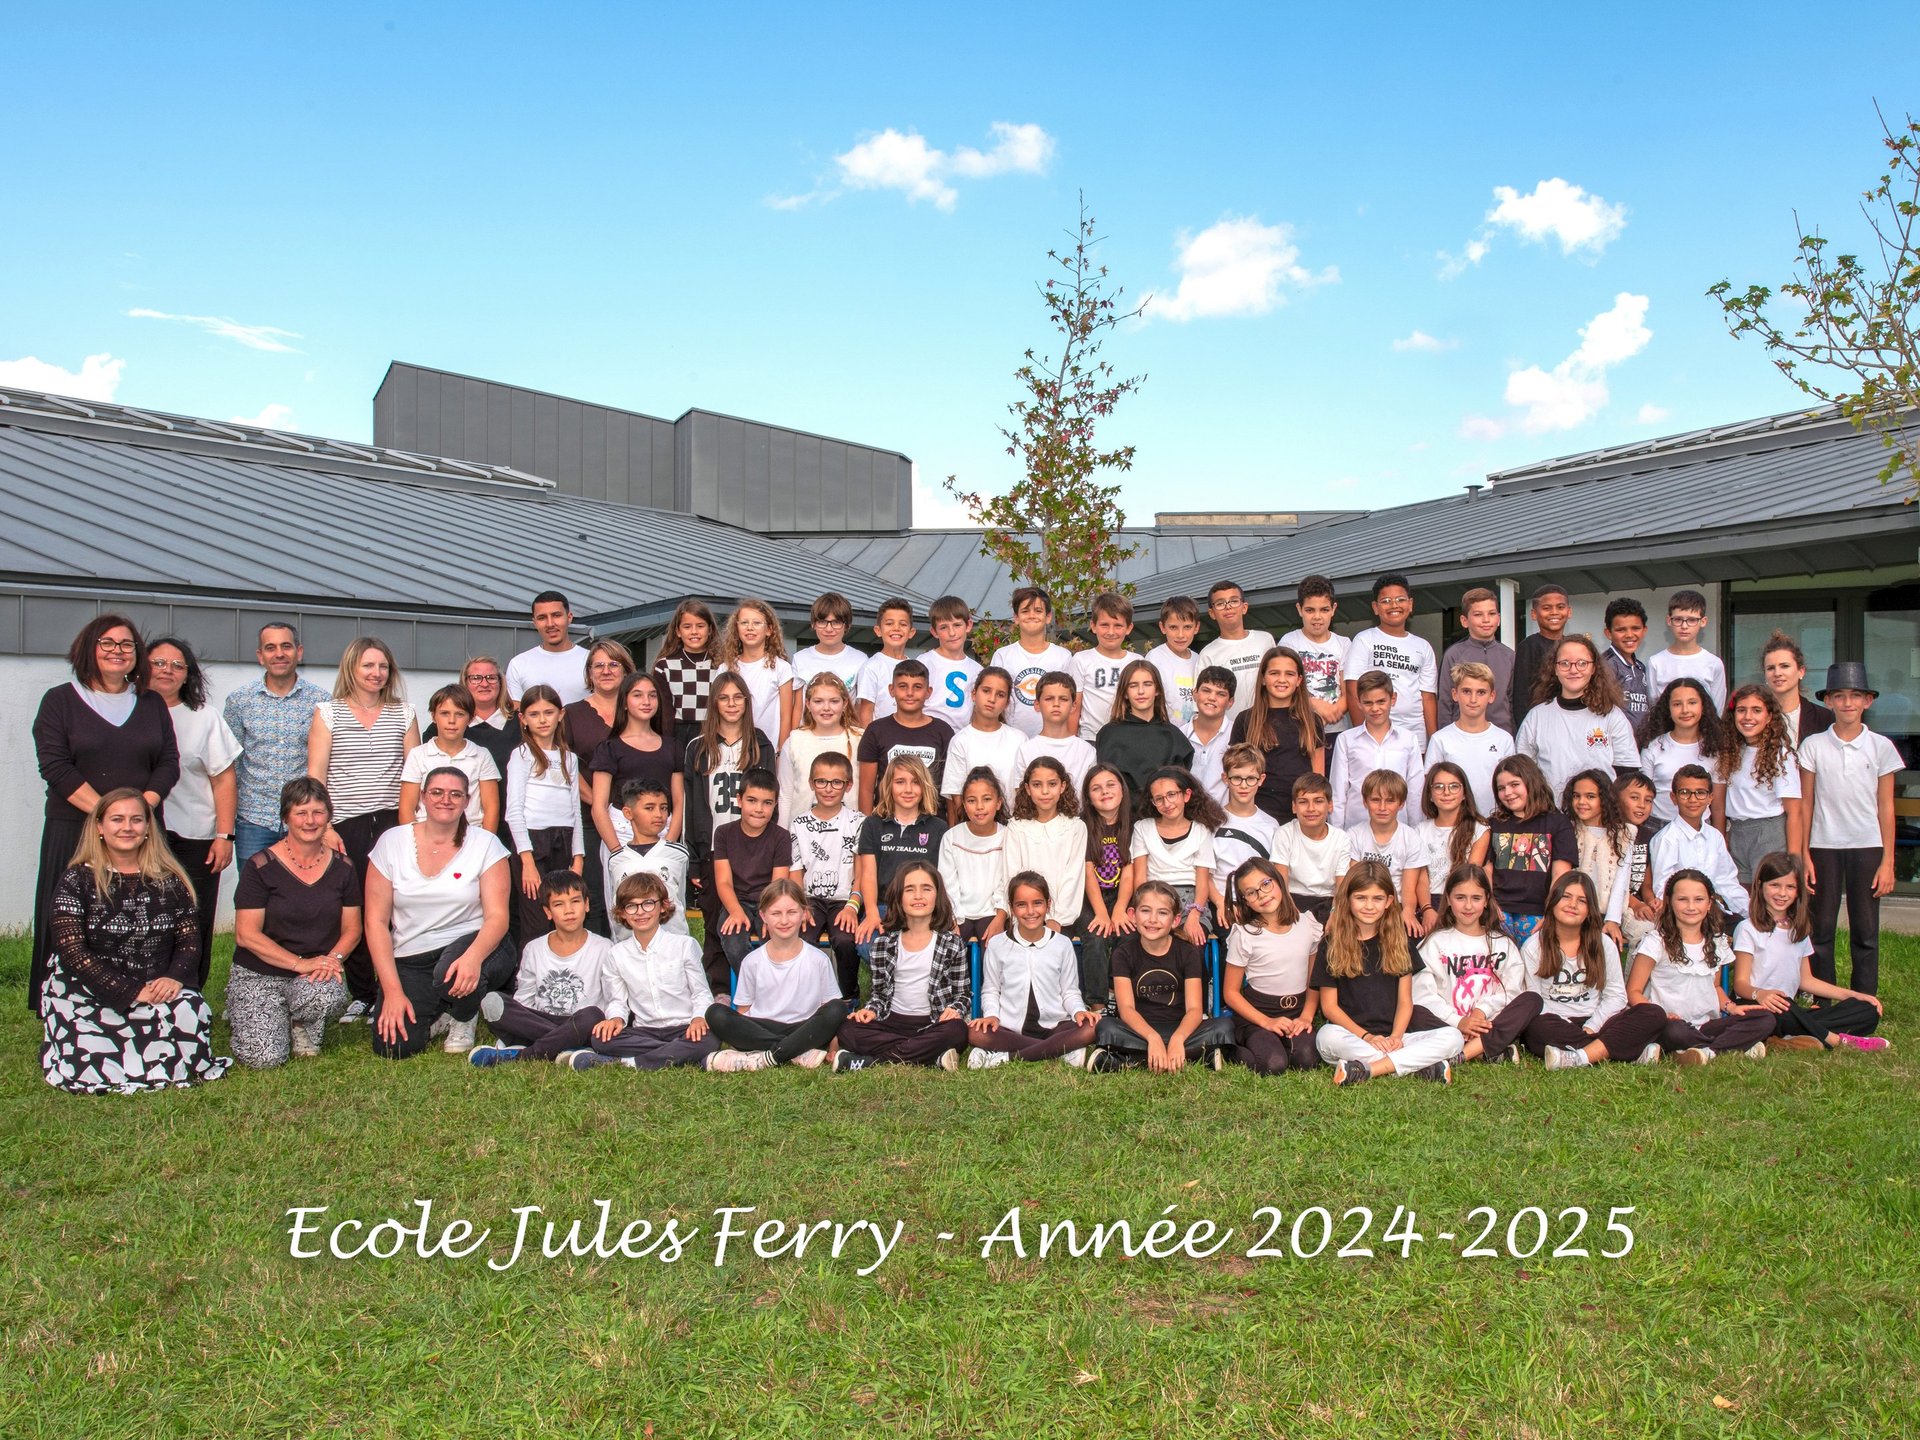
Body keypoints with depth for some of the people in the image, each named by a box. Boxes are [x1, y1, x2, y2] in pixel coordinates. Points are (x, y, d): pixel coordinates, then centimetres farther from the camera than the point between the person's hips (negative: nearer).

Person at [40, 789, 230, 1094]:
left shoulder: (168, 880, 10)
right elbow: (72, 951, -8)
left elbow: (189, 939, 9)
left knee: (192, 1012, -31)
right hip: (87, 993, -2)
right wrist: (131, 992, -17)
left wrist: (174, 977, -14)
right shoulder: (77, 880, 0)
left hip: (157, 990, 2)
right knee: (91, 1065, -25)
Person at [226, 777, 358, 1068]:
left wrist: (334, 959, -13)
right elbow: (246, 935, -9)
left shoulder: (342, 867, 5)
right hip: (258, 974, -2)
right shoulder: (260, 867, -6)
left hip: (318, 974, 2)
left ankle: (304, 1027, 2)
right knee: (264, 1057, -21)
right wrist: (300, 963, -18)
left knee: (327, 996, -35)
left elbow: (351, 929, 9)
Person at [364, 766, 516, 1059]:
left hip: (472, 945, -1)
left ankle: (464, 1019, 1)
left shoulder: (485, 844, -3)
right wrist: (392, 990, -10)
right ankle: (437, 1014, 17)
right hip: (409, 960, 1)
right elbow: (376, 920, -1)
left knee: (453, 972, -37)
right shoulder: (392, 842, 1)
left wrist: (473, 957, -32)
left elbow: (497, 916, -10)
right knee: (392, 1047, -19)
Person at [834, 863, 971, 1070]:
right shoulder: (883, 944, 8)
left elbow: (963, 992, 7)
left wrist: (955, 1009, -15)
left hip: (933, 1024, -2)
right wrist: (872, 1010, -6)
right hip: (893, 1022, 2)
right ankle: (933, 1056, -29)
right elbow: (878, 991, 15)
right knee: (847, 1032, -26)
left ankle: (868, 1061, -29)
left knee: (956, 1031, -37)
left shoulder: (952, 944, 3)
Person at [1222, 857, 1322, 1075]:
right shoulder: (1244, 935, -8)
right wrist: (1266, 1022, -14)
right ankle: (1238, 1051, 0)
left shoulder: (1308, 926, 2)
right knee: (1273, 1065, -29)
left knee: (1307, 1059, -27)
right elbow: (1230, 992, -5)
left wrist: (1306, 1016, -5)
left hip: (1297, 1012, 3)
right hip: (1256, 1012, -3)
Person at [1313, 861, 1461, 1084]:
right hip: (1352, 1036, -3)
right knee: (1328, 1037, -37)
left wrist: (1396, 1037, -11)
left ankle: (1370, 1070, -29)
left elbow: (1405, 1001, 7)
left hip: (1391, 1038, 3)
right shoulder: (1332, 944, 3)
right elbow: (1329, 1006, -1)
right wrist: (1367, 1037, -14)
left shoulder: (1398, 941, 11)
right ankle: (1421, 1065, -31)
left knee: (1452, 1037, -21)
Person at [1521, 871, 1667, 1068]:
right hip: (1555, 1025, -3)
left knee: (1655, 1015, -20)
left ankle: (1580, 1058, -35)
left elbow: (1616, 995, 6)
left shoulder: (1604, 944, 11)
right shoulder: (1532, 947, 4)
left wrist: (1590, 1028, -10)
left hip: (1595, 1023, 3)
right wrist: (1566, 1030, -17)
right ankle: (1631, 1052, -33)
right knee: (1538, 1028, -38)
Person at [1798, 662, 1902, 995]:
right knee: (1821, 929, 4)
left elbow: (1885, 807, 3)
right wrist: (1803, 856, 0)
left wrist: (1888, 861, 0)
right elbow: (1805, 804, 3)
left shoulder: (1881, 747, 1)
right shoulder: (1813, 746, 1)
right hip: (1824, 846, 0)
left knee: (1866, 931, 4)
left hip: (1867, 846, 0)